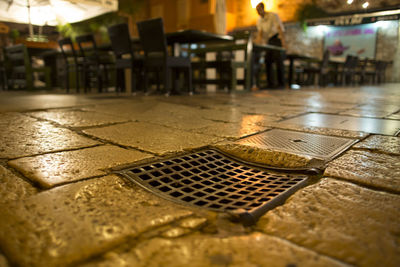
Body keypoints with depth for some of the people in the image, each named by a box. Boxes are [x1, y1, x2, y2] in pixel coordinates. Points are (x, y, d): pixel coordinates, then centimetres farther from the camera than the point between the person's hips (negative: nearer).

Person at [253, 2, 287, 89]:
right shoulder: (259, 21, 6)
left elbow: (280, 28, -19)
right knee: (268, 61, -3)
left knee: (278, 61, -13)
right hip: (268, 41, 6)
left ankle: (281, 83, -10)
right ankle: (271, 83, -2)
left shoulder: (273, 15, -12)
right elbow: (260, 32, 0)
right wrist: (256, 43, -17)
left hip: (277, 38, -6)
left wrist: (283, 42, -27)